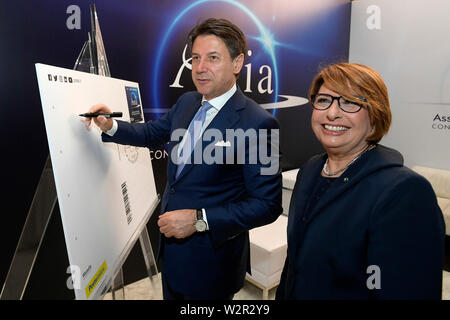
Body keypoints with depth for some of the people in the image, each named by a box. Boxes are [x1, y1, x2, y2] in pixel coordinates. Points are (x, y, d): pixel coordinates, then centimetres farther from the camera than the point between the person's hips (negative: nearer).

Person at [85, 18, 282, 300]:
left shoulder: (258, 123, -23)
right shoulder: (187, 102, 1)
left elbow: (267, 205, -21)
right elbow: (153, 133, 17)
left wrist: (199, 220, -25)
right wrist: (111, 127, 0)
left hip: (210, 261, -6)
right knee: (172, 294, 27)